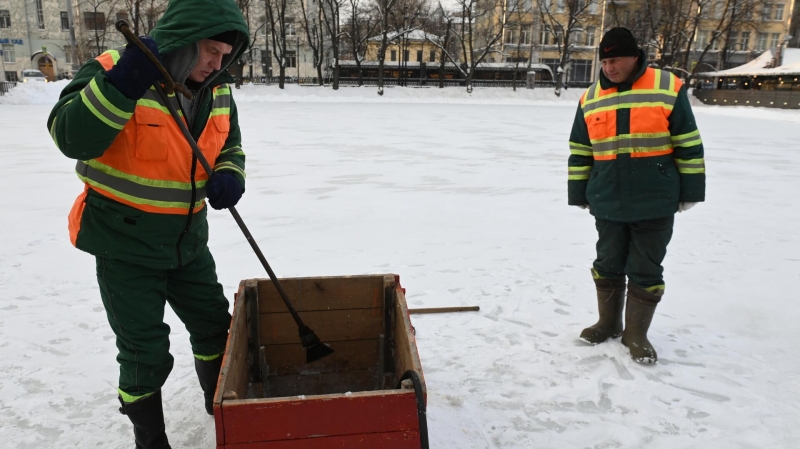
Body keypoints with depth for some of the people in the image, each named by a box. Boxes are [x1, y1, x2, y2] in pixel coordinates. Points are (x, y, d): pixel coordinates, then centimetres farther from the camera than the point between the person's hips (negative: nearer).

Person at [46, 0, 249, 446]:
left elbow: (229, 145, 10)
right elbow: (70, 138, -26)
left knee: (215, 325, 19)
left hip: (188, 238, 6)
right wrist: (120, 87, -39)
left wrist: (229, 176, -13)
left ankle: (222, 405, 46)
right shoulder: (113, 70, -18)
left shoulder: (217, 90, 0)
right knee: (145, 351, 5)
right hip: (124, 243, -6)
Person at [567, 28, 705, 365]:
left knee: (645, 271, 6)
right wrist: (579, 194, 9)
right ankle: (609, 323, 33)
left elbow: (688, 145, -2)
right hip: (607, 204, 3)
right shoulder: (590, 98, 4)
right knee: (608, 265, 14)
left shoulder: (668, 88, -5)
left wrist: (690, 192, -2)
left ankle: (636, 334, 22)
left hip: (655, 203, -3)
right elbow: (579, 152, 9)